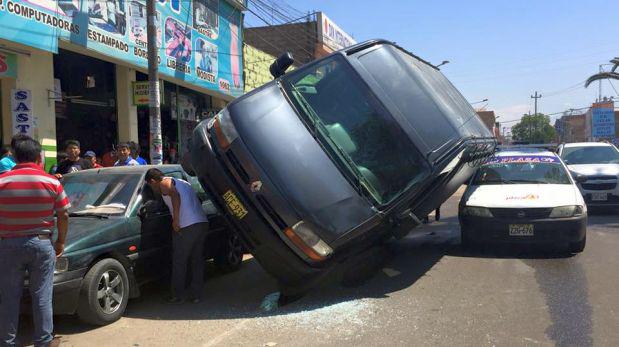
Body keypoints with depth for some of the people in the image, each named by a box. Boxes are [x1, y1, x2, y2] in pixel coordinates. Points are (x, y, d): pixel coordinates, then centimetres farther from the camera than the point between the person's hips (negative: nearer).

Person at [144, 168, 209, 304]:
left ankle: (178, 295, 13)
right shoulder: (182, 182, 27)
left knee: (179, 262, 6)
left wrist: (176, 220, -16)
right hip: (203, 223, 8)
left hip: (187, 226, -8)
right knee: (197, 260, 15)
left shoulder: (165, 183, 2)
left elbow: (175, 196, -18)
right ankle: (196, 294, 21)